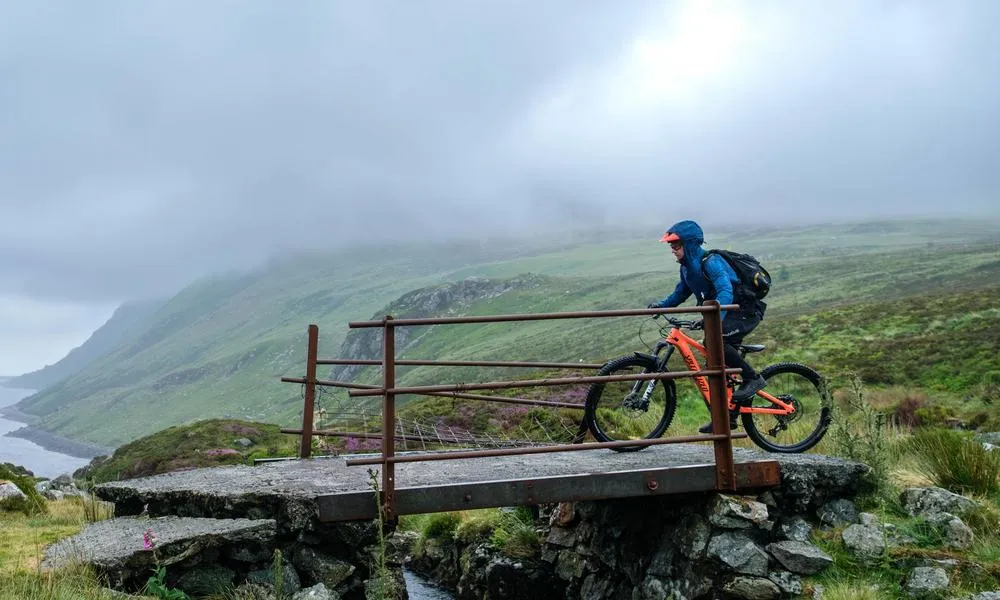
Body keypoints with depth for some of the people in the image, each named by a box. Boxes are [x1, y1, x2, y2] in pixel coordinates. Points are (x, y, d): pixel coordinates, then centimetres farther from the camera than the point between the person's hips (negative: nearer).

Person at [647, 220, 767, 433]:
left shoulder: (711, 262, -23)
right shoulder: (687, 267, 5)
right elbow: (680, 294, 15)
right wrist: (660, 305, -3)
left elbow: (726, 293, -36)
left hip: (745, 311, -9)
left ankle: (752, 378, -16)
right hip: (726, 315, 9)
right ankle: (726, 417, 17)